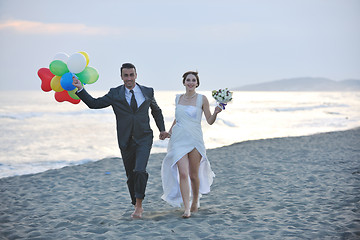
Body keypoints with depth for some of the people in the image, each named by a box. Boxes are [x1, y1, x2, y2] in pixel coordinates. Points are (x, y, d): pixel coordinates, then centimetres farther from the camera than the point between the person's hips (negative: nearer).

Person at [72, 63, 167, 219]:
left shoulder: (147, 92, 4)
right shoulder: (115, 94, 1)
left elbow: (156, 111, 20)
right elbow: (94, 103, -2)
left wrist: (162, 129, 13)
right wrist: (80, 89, -12)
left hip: (144, 139, -1)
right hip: (126, 141, 1)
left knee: (140, 171, -20)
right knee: (131, 176, 9)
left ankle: (139, 205, -8)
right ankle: (137, 206, 26)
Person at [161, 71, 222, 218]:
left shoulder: (202, 99, -1)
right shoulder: (178, 98, 10)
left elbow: (210, 121, 1)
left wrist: (216, 113, -17)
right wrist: (170, 130, 14)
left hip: (195, 140, -2)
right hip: (178, 140, 2)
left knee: (194, 175, 5)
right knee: (182, 174, -11)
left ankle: (195, 201, 32)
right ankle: (186, 208, -10)